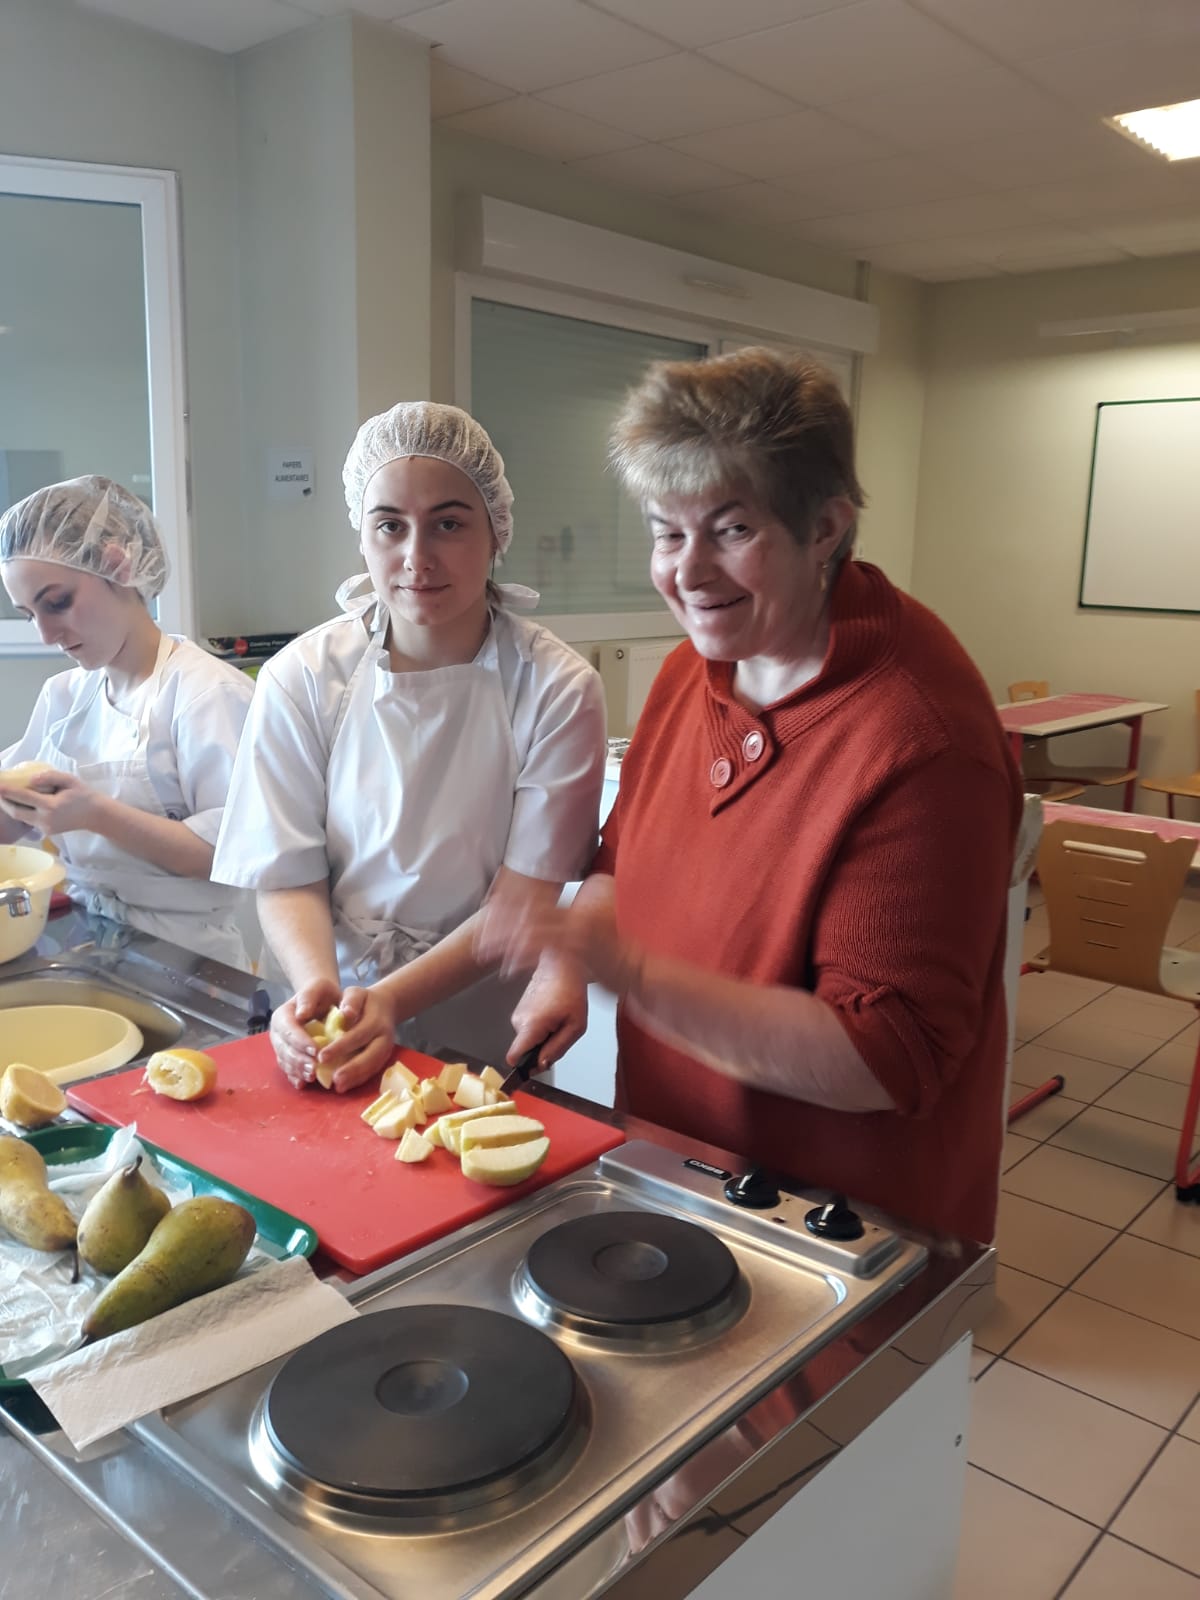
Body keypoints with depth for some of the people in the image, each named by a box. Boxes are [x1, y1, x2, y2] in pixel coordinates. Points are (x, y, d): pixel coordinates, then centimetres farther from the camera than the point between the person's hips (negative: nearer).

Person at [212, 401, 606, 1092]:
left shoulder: (557, 690, -9)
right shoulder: (302, 679, -4)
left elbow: (522, 901, -9)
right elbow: (290, 878, -2)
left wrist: (391, 1001, -22)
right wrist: (317, 985, -22)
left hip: (486, 1037, -1)